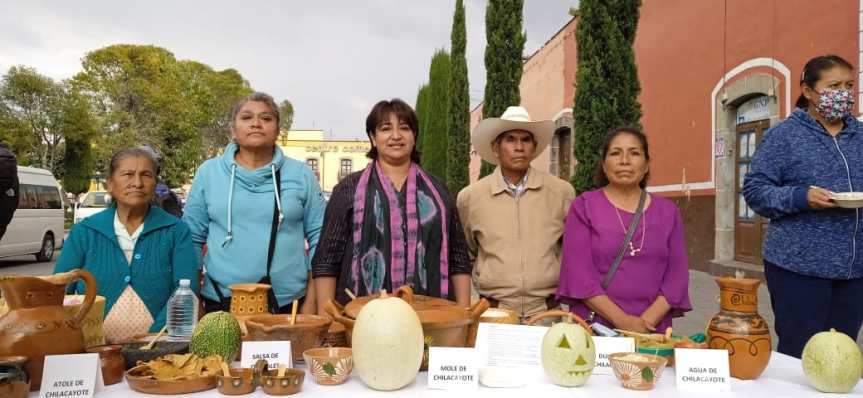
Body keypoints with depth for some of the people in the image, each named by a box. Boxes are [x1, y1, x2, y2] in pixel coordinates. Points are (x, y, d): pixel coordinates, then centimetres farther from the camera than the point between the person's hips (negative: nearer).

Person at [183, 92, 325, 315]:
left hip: (288, 304, 0)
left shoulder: (302, 175, 0)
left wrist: (311, 303, -2)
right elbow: (191, 238, 7)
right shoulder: (208, 172, 3)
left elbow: (319, 239, 1)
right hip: (221, 303, 1)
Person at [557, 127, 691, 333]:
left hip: (653, 330, 2)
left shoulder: (667, 211, 6)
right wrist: (623, 321, -16)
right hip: (594, 327, -2)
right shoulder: (584, 206, -2)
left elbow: (677, 274, 2)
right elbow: (578, 272, -10)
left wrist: (647, 320, -12)